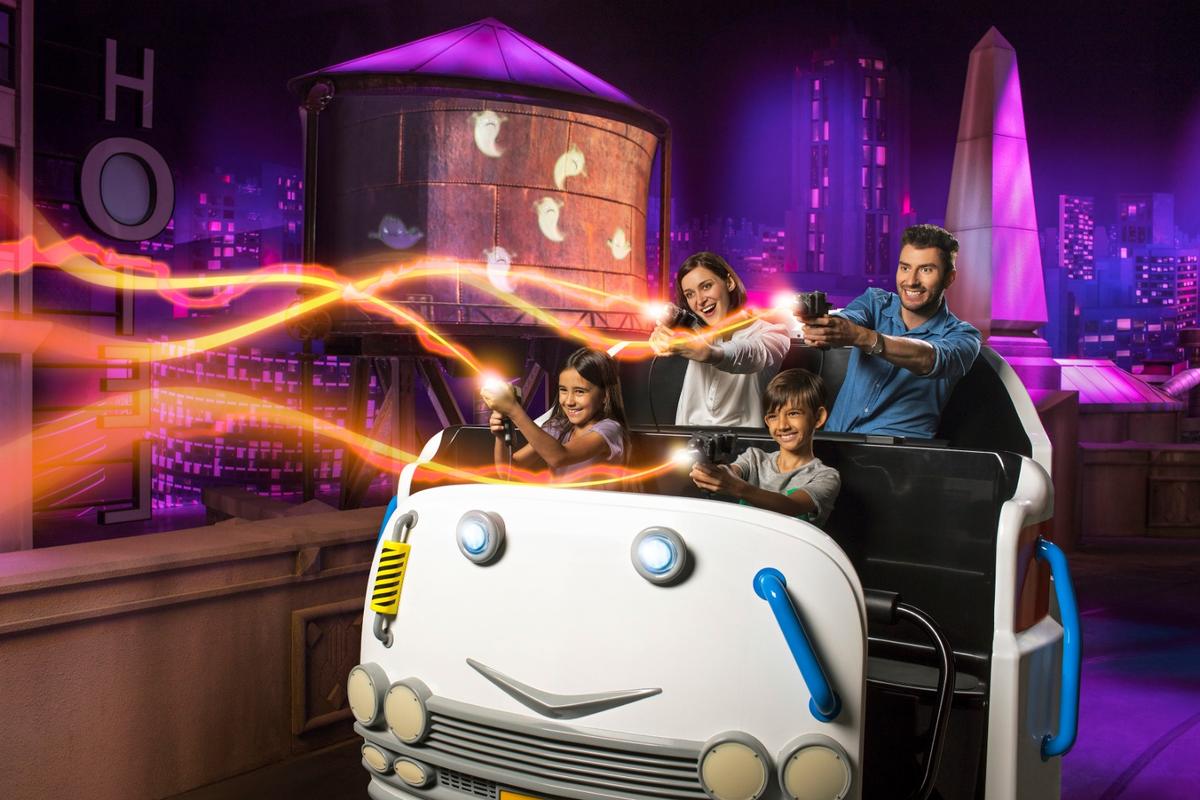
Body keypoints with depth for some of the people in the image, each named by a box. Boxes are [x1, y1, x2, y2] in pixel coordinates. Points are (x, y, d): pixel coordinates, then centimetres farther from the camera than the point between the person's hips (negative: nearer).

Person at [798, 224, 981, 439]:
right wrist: (816, 323, -41)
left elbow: (928, 360, -25)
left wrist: (859, 336, -42)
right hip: (833, 435, 4)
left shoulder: (962, 336, -2)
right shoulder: (875, 302, 8)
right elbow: (846, 319, -15)